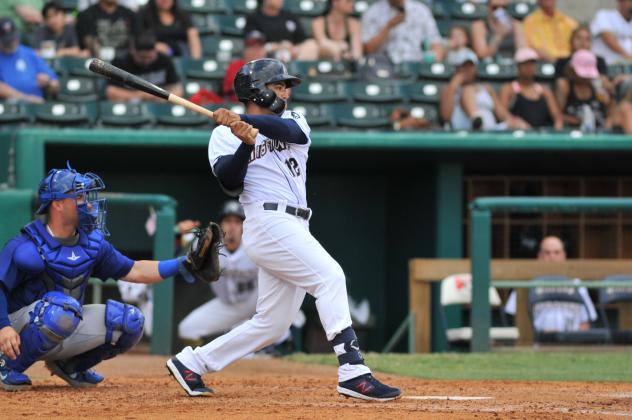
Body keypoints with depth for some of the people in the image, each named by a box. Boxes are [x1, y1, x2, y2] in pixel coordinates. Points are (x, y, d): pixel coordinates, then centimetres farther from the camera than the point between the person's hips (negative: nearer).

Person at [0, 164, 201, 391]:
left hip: (66, 329, 7)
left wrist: (182, 265, 0)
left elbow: (132, 271, 10)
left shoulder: (92, 243, 4)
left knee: (130, 321, -6)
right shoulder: (27, 246, -17)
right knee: (64, 306, -38)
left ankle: (69, 364, 11)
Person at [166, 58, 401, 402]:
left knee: (271, 323, 7)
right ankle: (352, 372, -30)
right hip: (269, 222, -7)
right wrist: (246, 143, -20)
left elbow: (290, 131, -8)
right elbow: (230, 184, -8)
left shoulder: (294, 121, 18)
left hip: (294, 229, 7)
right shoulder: (224, 135, 6)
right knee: (329, 276, -23)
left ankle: (191, 362, 18)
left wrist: (245, 121, -21)